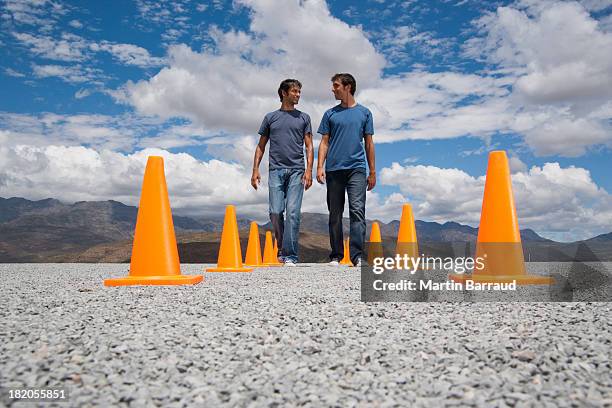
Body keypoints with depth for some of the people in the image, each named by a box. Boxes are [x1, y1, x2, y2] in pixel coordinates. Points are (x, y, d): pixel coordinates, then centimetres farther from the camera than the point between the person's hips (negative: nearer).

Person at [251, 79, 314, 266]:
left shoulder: (303, 118, 14)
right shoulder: (271, 117, 14)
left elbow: (309, 146, 9)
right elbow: (261, 146, 15)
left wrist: (309, 170, -5)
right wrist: (255, 170, 4)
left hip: (296, 171, -1)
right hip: (276, 171, 1)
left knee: (293, 212, -9)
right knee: (275, 212, -3)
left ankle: (290, 255, -7)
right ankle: (281, 249, 16)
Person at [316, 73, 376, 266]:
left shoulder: (364, 113, 10)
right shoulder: (330, 114, 12)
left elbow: (369, 143, 10)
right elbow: (324, 143, 9)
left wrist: (372, 172, 7)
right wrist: (320, 167, -5)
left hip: (357, 169, -1)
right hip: (334, 170, 2)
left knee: (357, 210, -11)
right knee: (335, 213, 6)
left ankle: (357, 256, -11)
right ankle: (336, 256, 13)